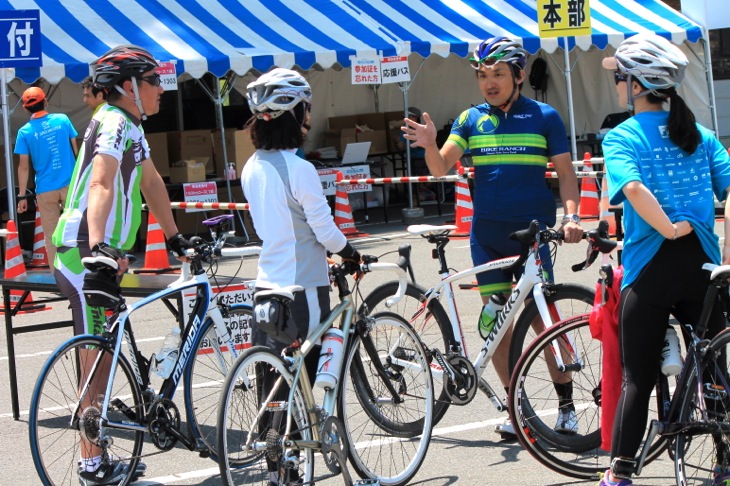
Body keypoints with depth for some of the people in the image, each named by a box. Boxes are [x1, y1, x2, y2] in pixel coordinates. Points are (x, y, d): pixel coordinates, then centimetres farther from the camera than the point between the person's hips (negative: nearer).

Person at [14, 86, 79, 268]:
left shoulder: (25, 132, -5)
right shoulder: (62, 120, 0)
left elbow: (24, 166, -5)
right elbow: (76, 150, 6)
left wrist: (22, 196, 0)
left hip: (45, 189, -1)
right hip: (70, 184, 1)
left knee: (51, 236, 6)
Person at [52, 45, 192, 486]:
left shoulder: (132, 127, 15)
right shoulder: (114, 124, -17)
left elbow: (152, 184, 26)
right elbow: (99, 185, -32)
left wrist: (175, 238, 32)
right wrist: (97, 246, -47)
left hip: (105, 255, 10)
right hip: (86, 255, -10)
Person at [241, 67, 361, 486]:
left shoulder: (251, 169, 6)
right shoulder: (299, 169, -17)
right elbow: (325, 229, -13)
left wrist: (324, 247, 21)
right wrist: (349, 252, 7)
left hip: (266, 285, 7)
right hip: (302, 288, -7)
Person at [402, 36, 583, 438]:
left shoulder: (544, 117, 3)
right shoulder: (471, 119, 9)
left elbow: (565, 172, 4)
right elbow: (441, 168, 1)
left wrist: (571, 214, -11)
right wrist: (429, 145, -20)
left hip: (532, 229, -3)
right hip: (486, 233, 3)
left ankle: (566, 404, 5)